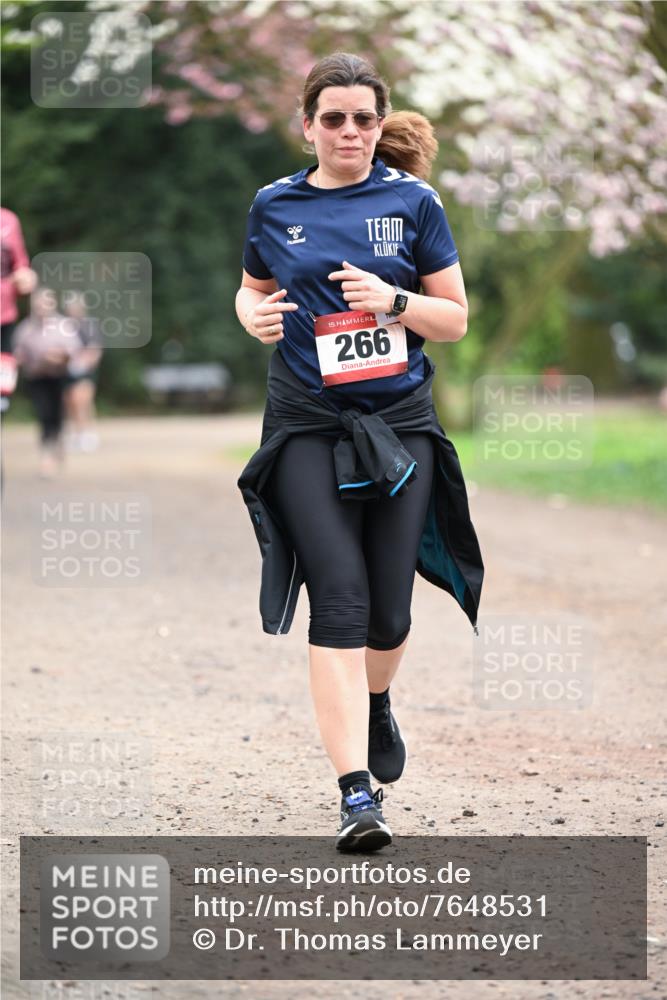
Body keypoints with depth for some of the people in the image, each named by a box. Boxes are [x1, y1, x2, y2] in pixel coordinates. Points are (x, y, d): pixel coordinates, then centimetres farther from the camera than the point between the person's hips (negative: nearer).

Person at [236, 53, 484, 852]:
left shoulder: (412, 201, 2)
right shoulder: (274, 206, 5)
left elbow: (455, 318, 4)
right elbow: (252, 288, 21)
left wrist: (394, 302, -15)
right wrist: (255, 316, -2)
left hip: (399, 422, 1)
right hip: (308, 427, -1)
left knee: (389, 608, 5)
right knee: (339, 599, -13)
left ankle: (375, 703, 41)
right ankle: (357, 792, -17)